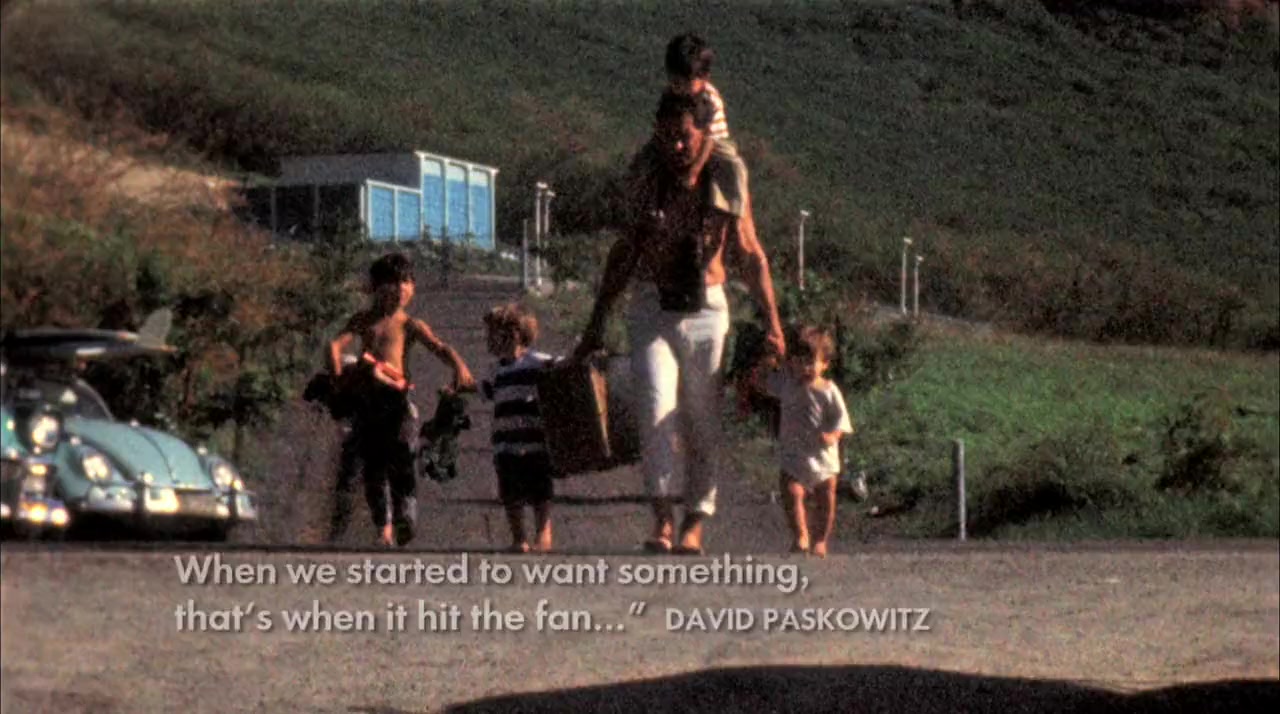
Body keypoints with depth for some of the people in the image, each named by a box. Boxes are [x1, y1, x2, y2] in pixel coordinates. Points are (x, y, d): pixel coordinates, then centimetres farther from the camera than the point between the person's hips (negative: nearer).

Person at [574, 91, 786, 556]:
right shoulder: (647, 182, 4)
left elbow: (752, 259, 4)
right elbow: (624, 254, 12)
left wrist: (772, 323, -3)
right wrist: (596, 324, 11)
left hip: (706, 312, 0)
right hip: (652, 311, 1)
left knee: (703, 422, 1)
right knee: (656, 411, -17)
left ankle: (694, 524, 11)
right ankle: (663, 519, -18)